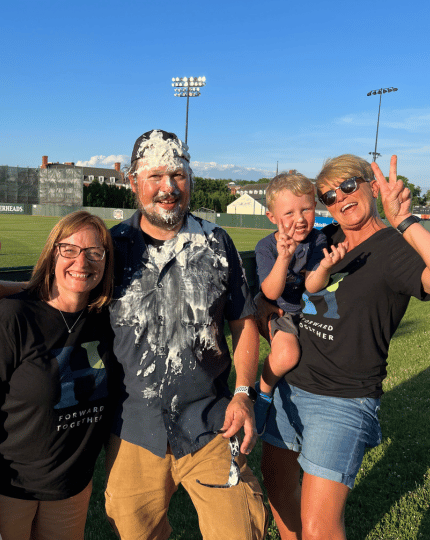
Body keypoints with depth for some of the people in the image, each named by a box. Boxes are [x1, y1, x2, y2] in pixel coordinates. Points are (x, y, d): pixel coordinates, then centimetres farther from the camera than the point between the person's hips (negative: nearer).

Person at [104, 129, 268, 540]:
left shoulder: (217, 243, 0)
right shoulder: (112, 245, -2)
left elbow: (243, 322, 5)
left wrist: (244, 393, -4)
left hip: (210, 426, 0)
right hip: (133, 430, 1)